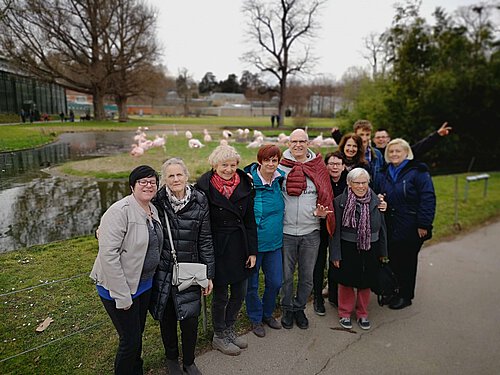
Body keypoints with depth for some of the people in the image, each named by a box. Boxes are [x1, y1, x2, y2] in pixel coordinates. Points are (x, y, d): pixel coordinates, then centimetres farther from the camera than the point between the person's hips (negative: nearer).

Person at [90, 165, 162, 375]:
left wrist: (150, 279, 13)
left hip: (144, 284, 8)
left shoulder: (152, 210, 5)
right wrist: (121, 296, -23)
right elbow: (108, 253, -25)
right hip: (119, 286, -7)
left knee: (138, 333, 21)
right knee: (130, 339, 2)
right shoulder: (120, 211, -21)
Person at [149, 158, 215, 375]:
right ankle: (171, 357, 41)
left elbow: (205, 240, -1)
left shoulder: (199, 202, -6)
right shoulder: (157, 202, -9)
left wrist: (208, 275, 0)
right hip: (162, 270, 0)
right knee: (167, 317, 14)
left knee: (190, 319, 3)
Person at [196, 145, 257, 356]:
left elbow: (250, 221, 5)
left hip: (240, 246, 5)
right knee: (220, 294, 9)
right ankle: (219, 336, 32)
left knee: (240, 292, 15)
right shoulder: (204, 188, -12)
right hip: (218, 248, -5)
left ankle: (229, 330, 38)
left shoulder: (244, 186, 1)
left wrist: (252, 251, 3)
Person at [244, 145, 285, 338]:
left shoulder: (280, 180, 1)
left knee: (275, 281, 12)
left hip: (274, 241, 5)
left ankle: (267, 313, 38)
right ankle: (255, 318, 33)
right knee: (251, 284, 10)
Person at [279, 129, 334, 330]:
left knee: (307, 276, 13)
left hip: (311, 232, 1)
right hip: (286, 231, -1)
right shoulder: (280, 167, -2)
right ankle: (287, 309, 32)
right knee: (286, 275, 11)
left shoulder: (318, 168, 2)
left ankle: (299, 308, 34)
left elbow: (326, 197, 7)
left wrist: (320, 212, -11)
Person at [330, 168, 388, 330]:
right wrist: (335, 255, -11)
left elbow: (382, 227, 9)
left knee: (366, 282, 14)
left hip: (370, 249, 3)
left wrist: (383, 250, 10)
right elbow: (335, 230, -10)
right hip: (348, 249, -3)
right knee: (347, 281, 8)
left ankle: (362, 314, 32)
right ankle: (345, 313, 28)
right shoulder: (340, 202, -11)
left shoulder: (375, 201, 1)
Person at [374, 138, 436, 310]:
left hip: (410, 228, -5)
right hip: (389, 227, 5)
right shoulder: (384, 175, 11)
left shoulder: (418, 172, -9)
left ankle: (405, 296, 24)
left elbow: (428, 199, -14)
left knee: (407, 261, 8)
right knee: (391, 259, 12)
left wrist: (423, 224, -17)